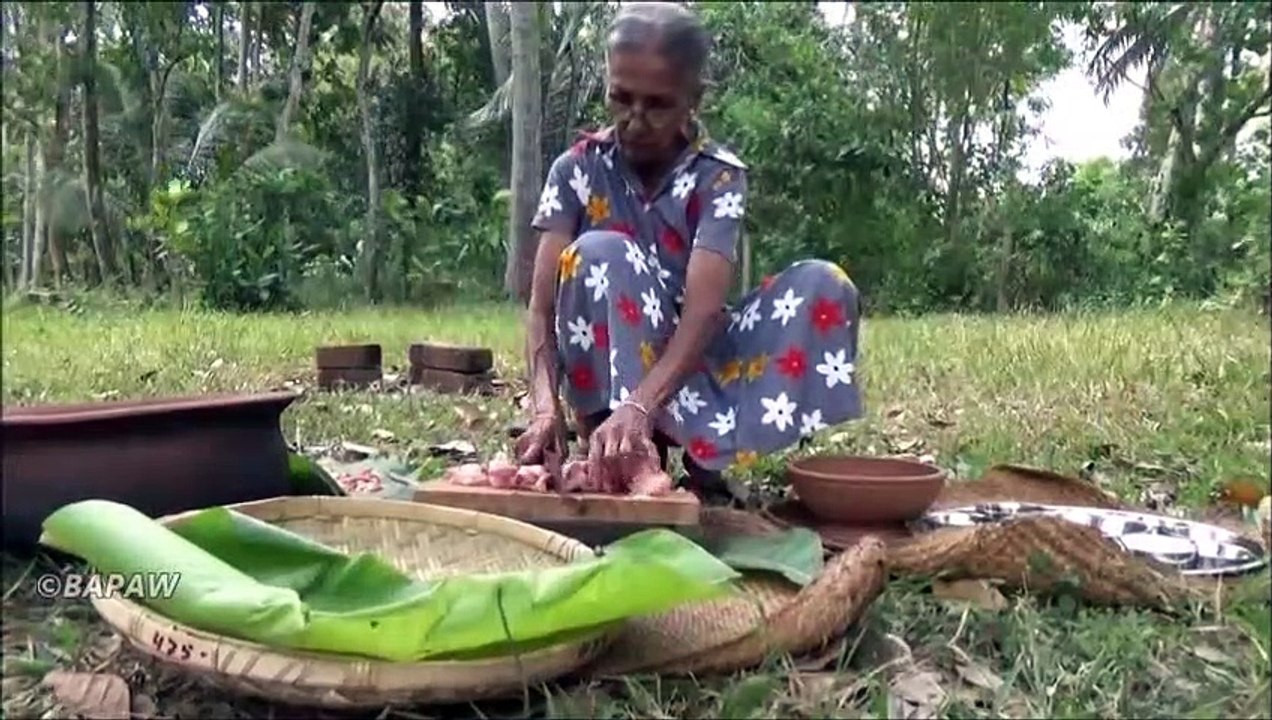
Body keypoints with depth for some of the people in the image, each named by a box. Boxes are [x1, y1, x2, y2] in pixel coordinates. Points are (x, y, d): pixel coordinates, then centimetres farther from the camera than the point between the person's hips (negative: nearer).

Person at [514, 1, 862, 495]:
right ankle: (632, 455, -26)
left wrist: (641, 406, -45)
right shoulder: (577, 170, -10)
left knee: (824, 288, -21)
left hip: (692, 360, 1)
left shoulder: (720, 176, -13)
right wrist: (545, 406, -36)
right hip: (609, 370, -1)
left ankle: (706, 455, -15)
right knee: (598, 255, -29)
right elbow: (542, 305, -17)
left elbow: (703, 308, -27)